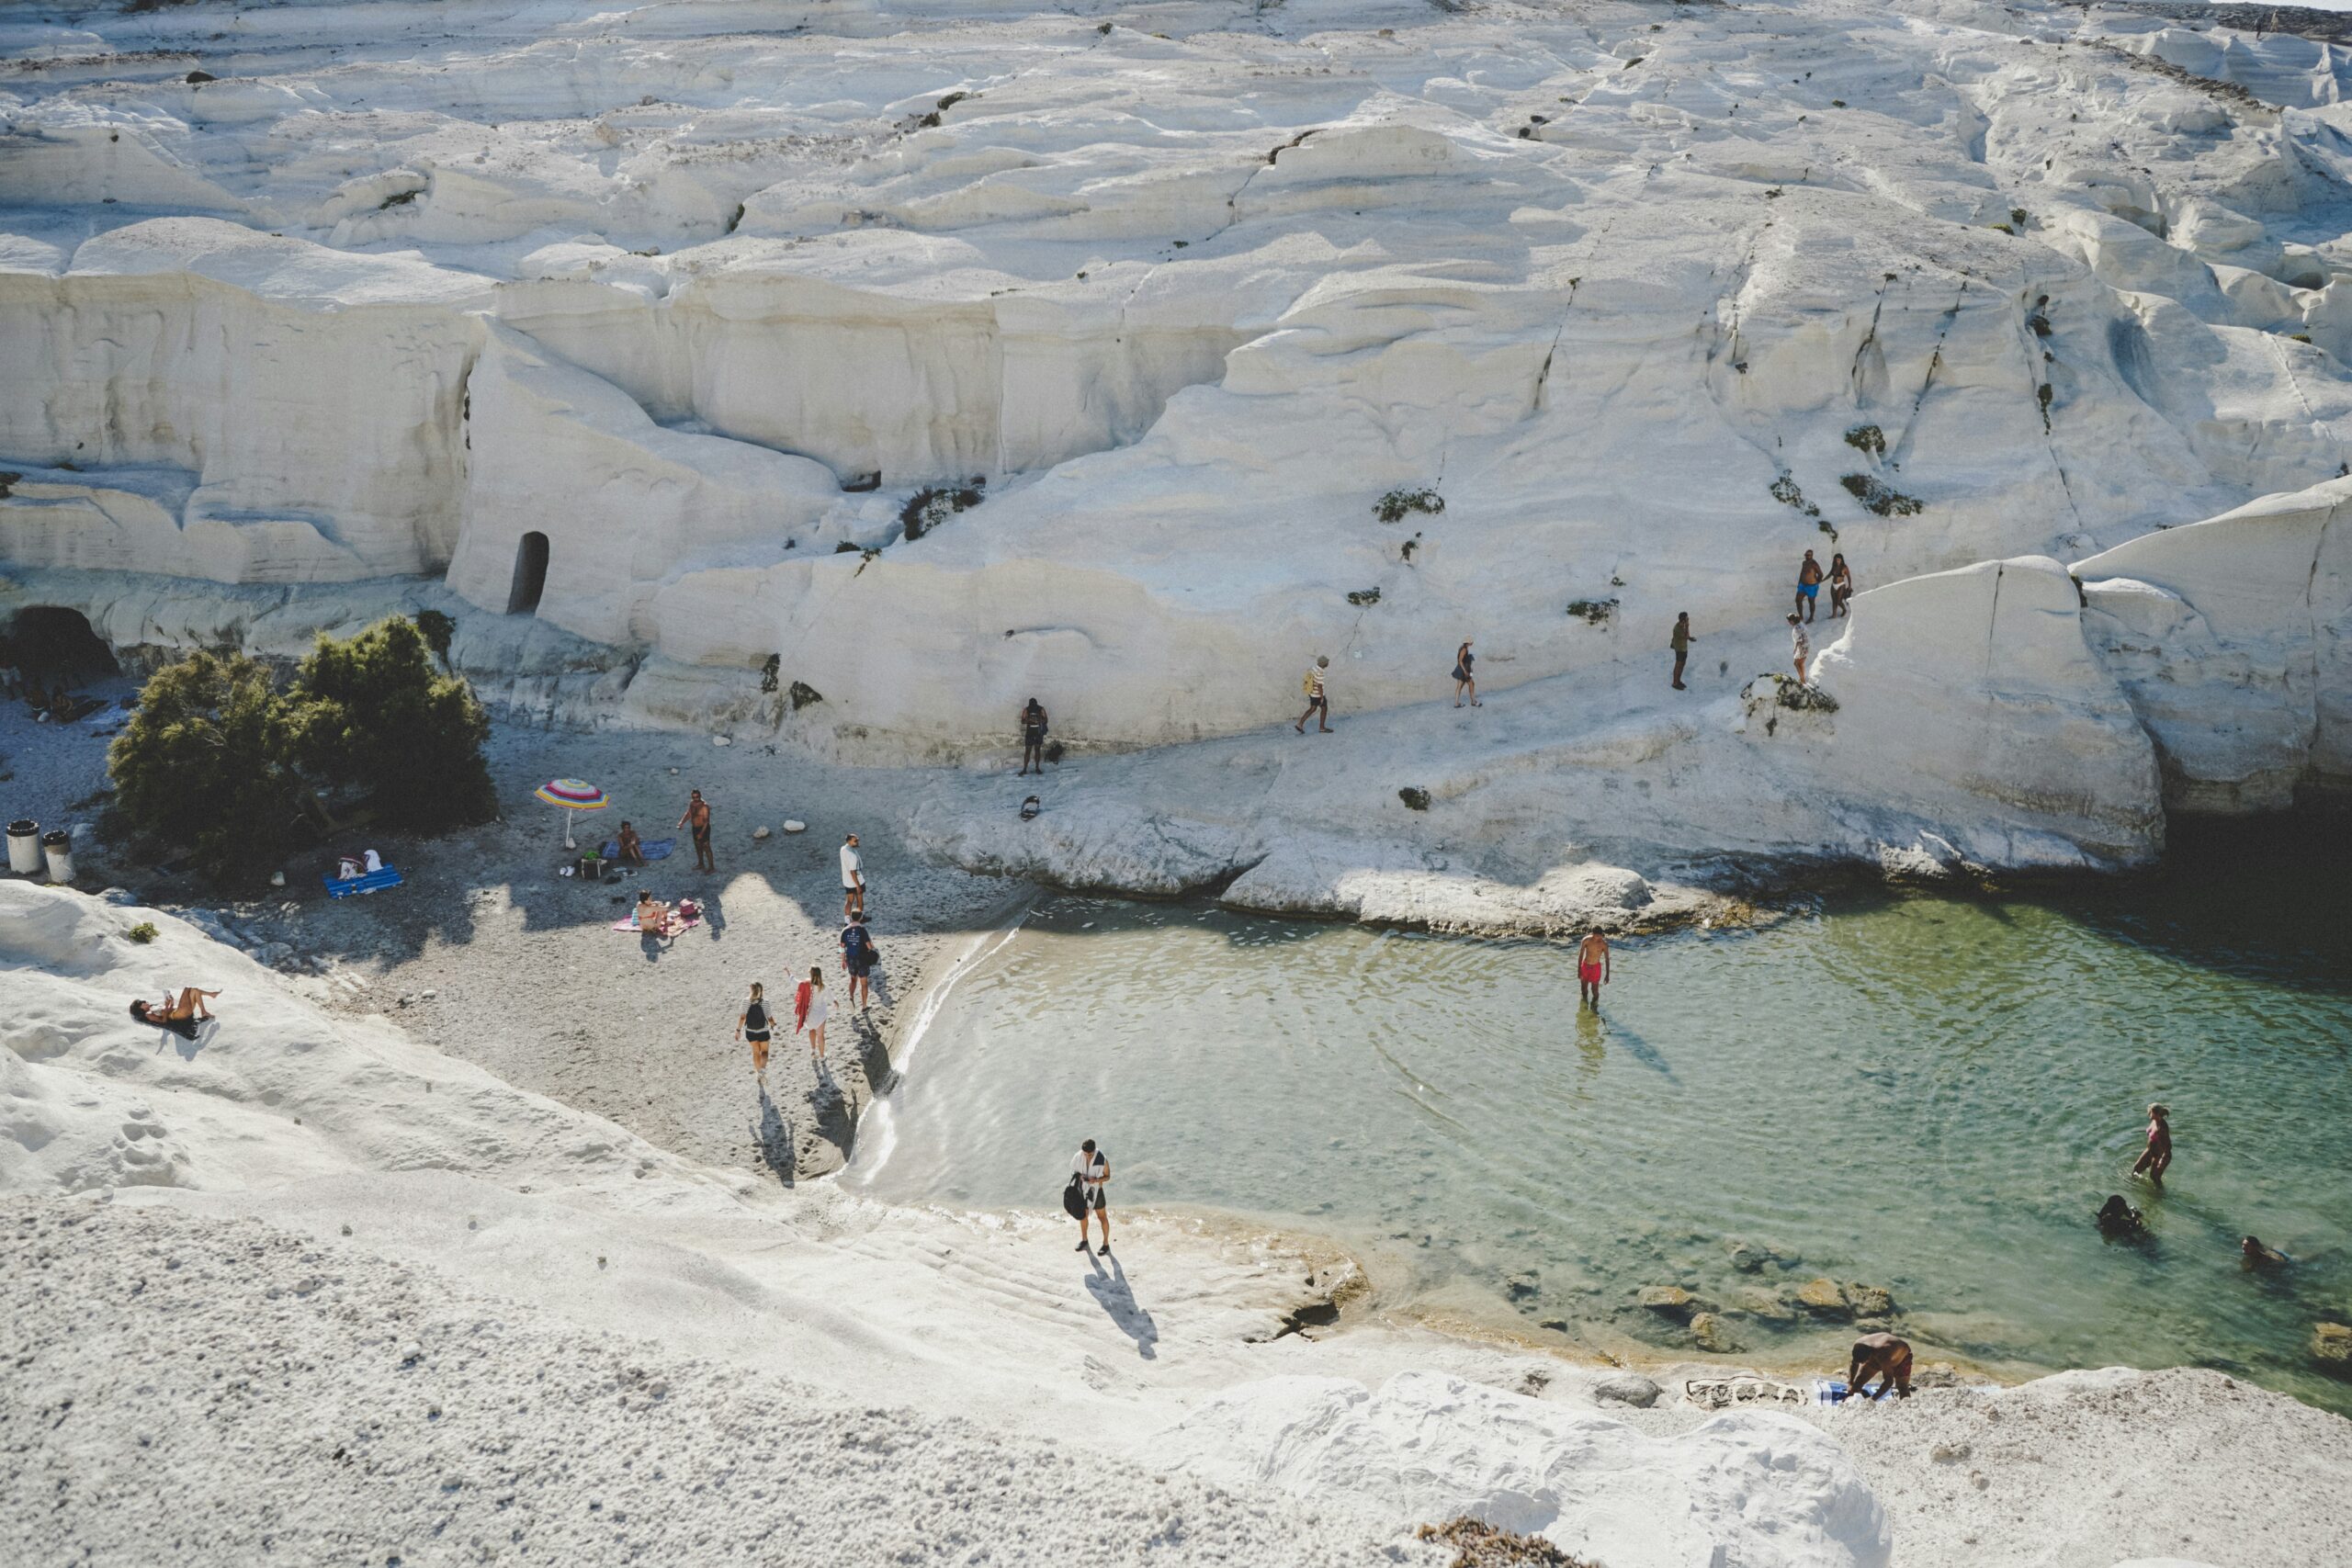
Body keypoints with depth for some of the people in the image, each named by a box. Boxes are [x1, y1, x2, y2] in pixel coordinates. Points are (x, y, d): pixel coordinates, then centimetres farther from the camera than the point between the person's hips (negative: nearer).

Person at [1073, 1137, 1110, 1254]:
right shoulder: (1078, 1157, -15)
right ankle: (1084, 1240, 40)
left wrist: (1097, 1180, -31)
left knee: (1102, 1218, 10)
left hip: (1096, 1192, -3)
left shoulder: (1102, 1159, -23)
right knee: (1083, 1216, 19)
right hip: (1082, 1190, 3)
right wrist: (1079, 1176, -23)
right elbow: (1073, 1171, -1)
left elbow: (1107, 1176, -12)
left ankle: (1106, 1244, 26)